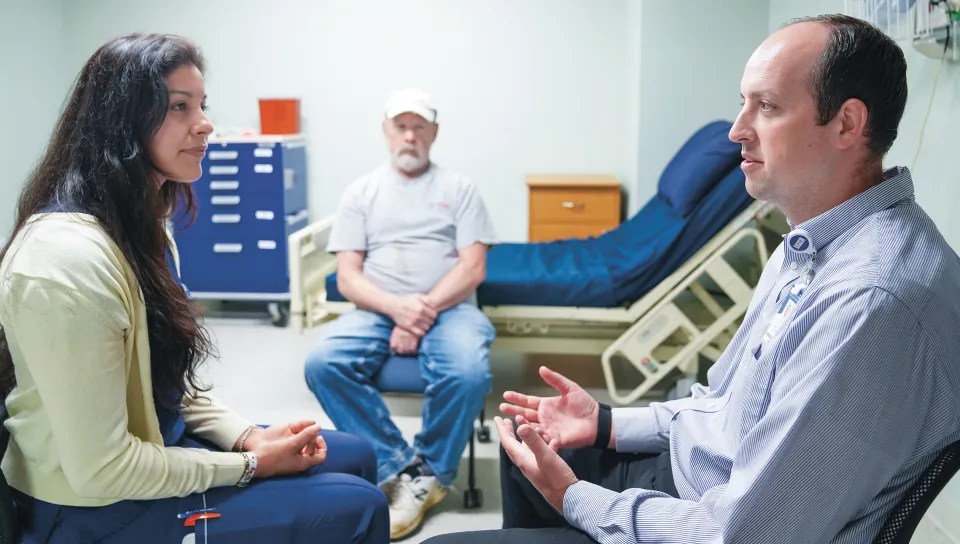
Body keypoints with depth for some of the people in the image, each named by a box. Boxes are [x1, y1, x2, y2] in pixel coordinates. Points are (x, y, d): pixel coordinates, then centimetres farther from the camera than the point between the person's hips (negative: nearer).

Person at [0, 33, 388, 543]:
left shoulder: (143, 225, 4)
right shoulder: (68, 257, -29)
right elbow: (101, 469, -26)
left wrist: (249, 436, -3)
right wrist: (250, 464, -17)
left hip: (153, 451, 9)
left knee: (355, 456, 14)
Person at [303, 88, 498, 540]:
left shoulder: (459, 188, 10)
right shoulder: (361, 192, 13)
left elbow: (473, 269, -1)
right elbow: (347, 278, 4)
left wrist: (424, 312, -15)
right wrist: (397, 307, -16)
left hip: (448, 309, -1)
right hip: (378, 310, 2)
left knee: (469, 372, -34)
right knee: (323, 362, -29)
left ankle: (428, 474, -9)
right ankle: (400, 466, -17)